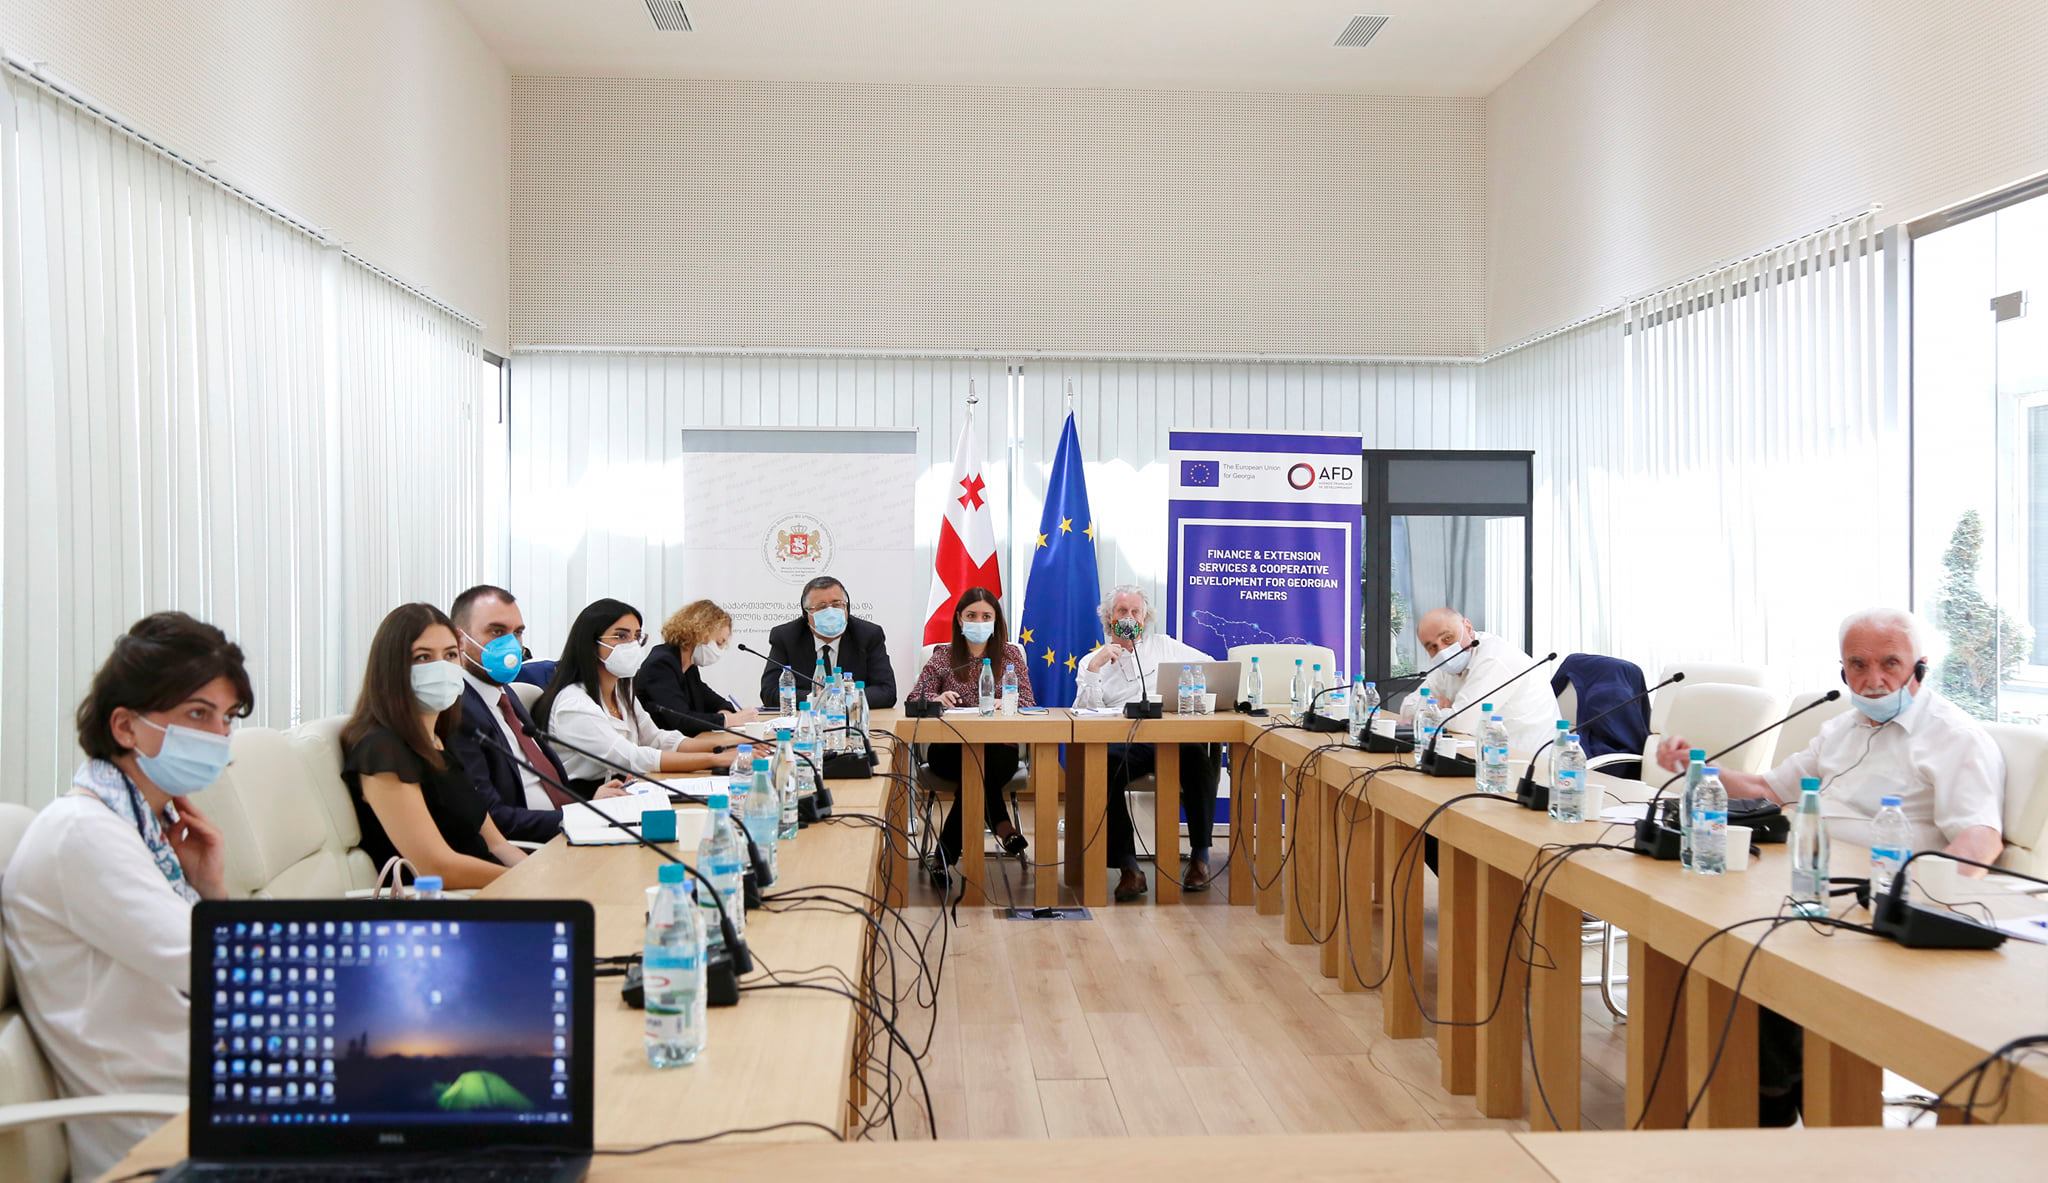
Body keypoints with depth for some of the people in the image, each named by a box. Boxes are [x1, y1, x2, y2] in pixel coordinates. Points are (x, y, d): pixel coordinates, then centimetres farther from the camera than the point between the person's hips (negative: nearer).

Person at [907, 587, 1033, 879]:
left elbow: (1028, 703, 2)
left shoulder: (1010, 655, 12)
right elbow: (914, 701, 2)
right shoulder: (943, 656, 11)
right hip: (949, 749, 0)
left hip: (999, 749, 0)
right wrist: (937, 699, -21)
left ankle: (945, 855, -24)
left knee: (983, 765, -34)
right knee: (977, 767, -36)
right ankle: (1002, 827, -19)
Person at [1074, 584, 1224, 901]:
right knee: (1105, 765, -37)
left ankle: (1200, 855, -19)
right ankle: (1128, 869, -31)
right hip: (1125, 741, 0)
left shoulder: (1163, 646, 23)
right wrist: (1094, 668, -6)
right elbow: (1084, 713, 5)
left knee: (1200, 753, -35)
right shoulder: (1092, 661, 20)